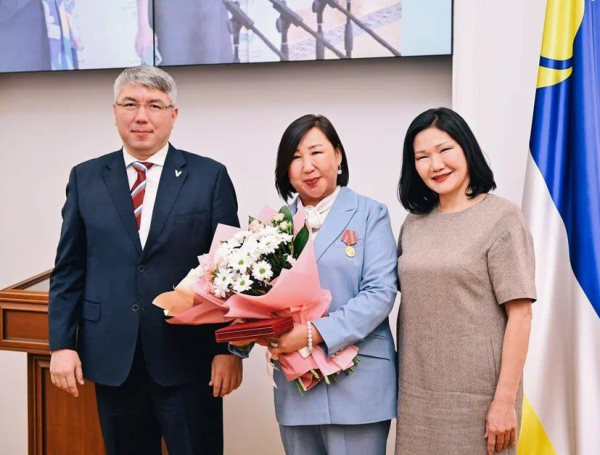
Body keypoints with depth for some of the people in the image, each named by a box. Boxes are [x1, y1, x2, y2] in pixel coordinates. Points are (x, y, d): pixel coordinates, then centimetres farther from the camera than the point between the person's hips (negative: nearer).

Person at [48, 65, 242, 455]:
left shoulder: (210, 176, 0)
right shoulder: (86, 178, 7)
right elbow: (69, 270, 8)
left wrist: (229, 349, -6)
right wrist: (62, 344, 0)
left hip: (188, 357, -2)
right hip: (111, 358, 3)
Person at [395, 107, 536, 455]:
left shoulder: (502, 217, -8)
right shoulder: (414, 224, 8)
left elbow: (520, 315, -11)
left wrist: (505, 401, -15)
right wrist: (403, 387, 7)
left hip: (477, 393, -5)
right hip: (417, 391, 5)